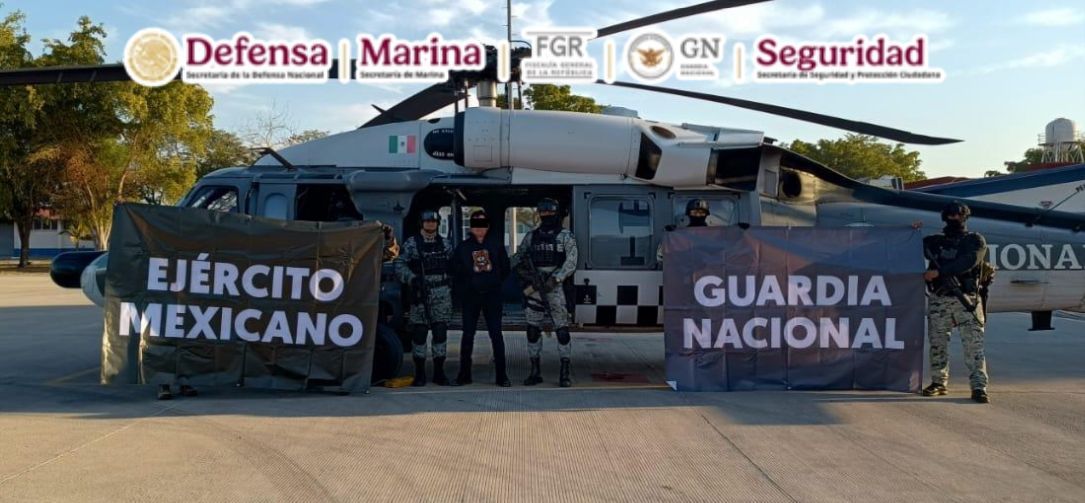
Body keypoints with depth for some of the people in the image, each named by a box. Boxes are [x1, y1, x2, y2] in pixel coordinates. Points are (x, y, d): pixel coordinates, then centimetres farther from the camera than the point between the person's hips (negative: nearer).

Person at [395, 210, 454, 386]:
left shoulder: (445, 244, 13)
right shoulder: (411, 243, 4)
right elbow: (399, 265, -3)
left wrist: (454, 285, 4)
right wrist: (412, 279, -17)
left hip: (442, 293, 2)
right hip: (420, 293, -2)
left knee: (440, 331, -1)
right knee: (419, 332, -1)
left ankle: (439, 372, 7)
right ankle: (420, 373, 7)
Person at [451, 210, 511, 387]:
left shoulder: (497, 246, 5)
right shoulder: (463, 247, 4)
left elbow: (505, 269, 11)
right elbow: (456, 270, 8)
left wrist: (495, 284, 7)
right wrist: (463, 290, 4)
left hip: (492, 295, 0)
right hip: (470, 296, 1)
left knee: (496, 334, -2)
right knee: (468, 334, 5)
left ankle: (502, 375, 3)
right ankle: (464, 374, 12)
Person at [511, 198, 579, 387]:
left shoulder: (565, 237, 2)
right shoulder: (531, 236, 13)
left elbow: (571, 262, -8)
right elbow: (516, 258, 18)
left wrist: (555, 279, -19)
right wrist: (520, 267, -4)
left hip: (554, 287, -4)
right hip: (533, 288, 4)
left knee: (562, 329, -7)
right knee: (532, 329, 5)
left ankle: (564, 373, 0)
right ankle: (535, 371, 14)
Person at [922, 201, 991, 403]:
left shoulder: (976, 241, 4)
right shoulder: (935, 241, 16)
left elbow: (968, 261, -14)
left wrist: (939, 271, -22)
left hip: (966, 299, -3)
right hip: (939, 299, 4)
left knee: (973, 344, -10)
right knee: (937, 343, 8)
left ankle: (979, 387, -11)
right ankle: (938, 382, 19)